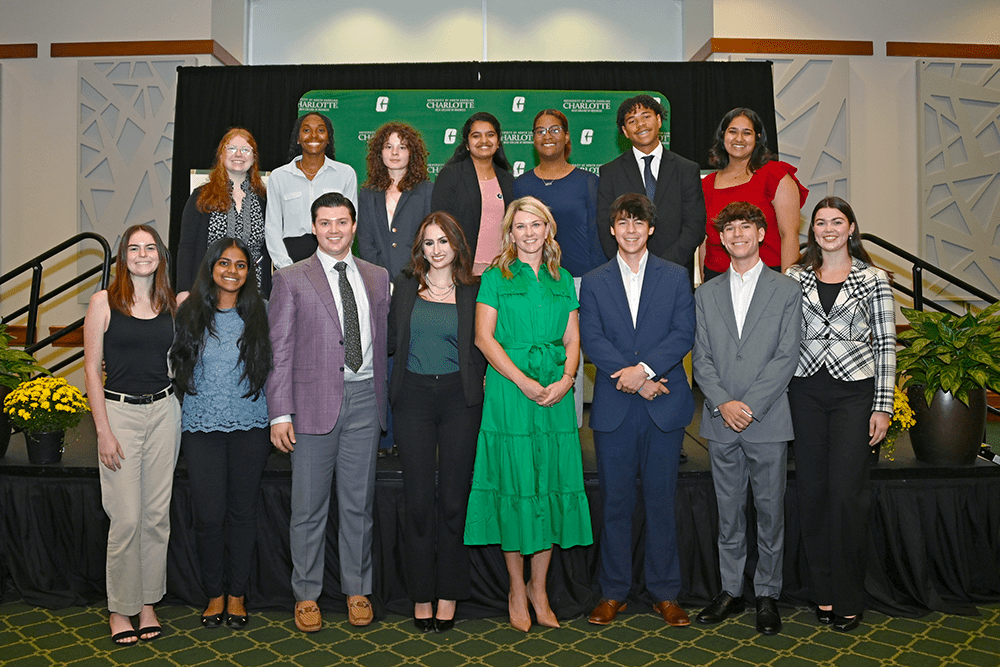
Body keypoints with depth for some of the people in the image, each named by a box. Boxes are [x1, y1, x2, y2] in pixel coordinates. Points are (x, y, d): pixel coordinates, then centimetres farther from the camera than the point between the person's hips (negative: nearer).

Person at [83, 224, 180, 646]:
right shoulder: (104, 302, -2)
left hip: (164, 410, 3)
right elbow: (92, 370, -5)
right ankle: (120, 608, 15)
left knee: (157, 514, 7)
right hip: (119, 410, -3)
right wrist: (104, 431, -9)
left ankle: (147, 602, 21)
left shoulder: (173, 303, 7)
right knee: (127, 517, -3)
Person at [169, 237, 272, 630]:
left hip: (250, 426, 0)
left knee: (242, 511, 7)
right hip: (202, 427, 0)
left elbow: (270, 368, 8)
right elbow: (175, 365, 11)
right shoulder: (189, 313, 4)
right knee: (208, 515, 1)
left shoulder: (258, 314, 4)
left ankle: (237, 593, 22)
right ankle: (214, 593, 20)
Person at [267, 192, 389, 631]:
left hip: (364, 399, 3)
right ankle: (306, 595, 21)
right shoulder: (291, 279, 2)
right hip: (315, 400, -2)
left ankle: (357, 590, 25)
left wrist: (384, 400, 6)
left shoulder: (377, 278, 11)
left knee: (358, 503, 11)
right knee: (309, 507, 6)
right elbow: (280, 350, -2)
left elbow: (383, 341, 12)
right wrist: (280, 414, -9)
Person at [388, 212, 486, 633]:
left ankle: (449, 594, 17)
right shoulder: (405, 286, 9)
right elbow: (391, 341, 12)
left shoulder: (473, 291, 5)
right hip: (413, 396, 1)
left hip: (459, 397, -1)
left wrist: (478, 384, -5)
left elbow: (482, 347, 6)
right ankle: (421, 594, 16)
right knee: (418, 499, 2)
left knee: (453, 499, 4)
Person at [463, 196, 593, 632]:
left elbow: (572, 340, 11)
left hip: (557, 394, 4)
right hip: (509, 394, -3)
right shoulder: (495, 278, 3)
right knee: (514, 486, 1)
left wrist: (566, 379, -8)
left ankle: (539, 588, 19)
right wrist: (523, 382, -14)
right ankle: (516, 591, 16)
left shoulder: (563, 281, 14)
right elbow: (484, 337, -5)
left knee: (552, 485, 4)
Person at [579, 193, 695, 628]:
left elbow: (684, 334, -3)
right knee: (615, 503, 6)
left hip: (664, 404, 0)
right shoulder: (594, 282, 8)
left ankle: (665, 593, 19)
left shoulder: (675, 277, 8)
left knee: (662, 502, 6)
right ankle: (614, 592, 19)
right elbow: (591, 339, -2)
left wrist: (645, 369, -17)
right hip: (613, 408, 0)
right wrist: (633, 379, -14)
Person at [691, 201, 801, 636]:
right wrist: (723, 403, -10)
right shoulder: (707, 294, 10)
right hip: (721, 421, 2)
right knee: (729, 512, 11)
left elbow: (786, 357, -6)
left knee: (770, 511, 6)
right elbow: (701, 358, 4)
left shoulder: (787, 291, 2)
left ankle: (767, 595, 20)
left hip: (767, 420, -2)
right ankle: (730, 591, 23)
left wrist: (750, 405, -14)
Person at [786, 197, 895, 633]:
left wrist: (883, 405, -4)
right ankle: (823, 590, 19)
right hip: (805, 391, 2)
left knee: (847, 491, -5)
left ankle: (848, 597, 11)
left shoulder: (874, 279, 3)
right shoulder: (795, 278, 8)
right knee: (811, 490, 5)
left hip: (854, 391, -2)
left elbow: (885, 344, 1)